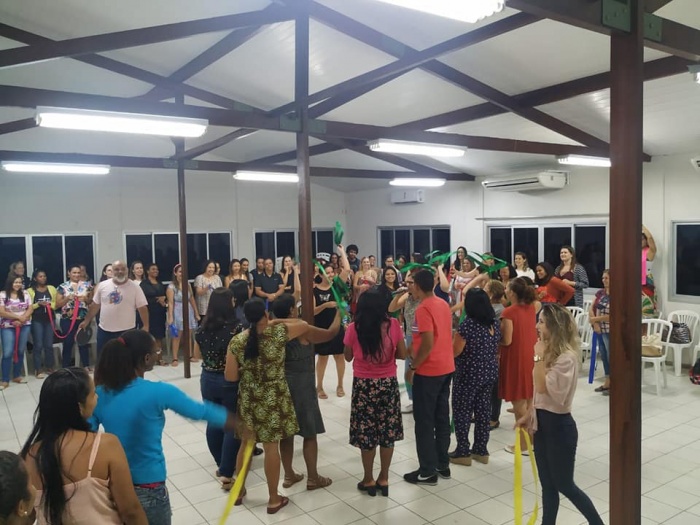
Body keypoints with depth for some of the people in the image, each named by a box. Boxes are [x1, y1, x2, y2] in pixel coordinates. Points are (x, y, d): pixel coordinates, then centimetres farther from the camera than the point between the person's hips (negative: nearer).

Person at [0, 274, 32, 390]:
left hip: (25, 326, 3)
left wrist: (21, 319, -13)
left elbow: (30, 309, 2)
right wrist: (18, 317, -14)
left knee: (20, 351, 8)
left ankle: (17, 375, 20)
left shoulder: (25, 294, 5)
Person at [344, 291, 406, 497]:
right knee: (387, 432, 13)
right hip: (388, 384, 2)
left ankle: (369, 480, 21)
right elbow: (402, 355, -1)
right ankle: (384, 479, 24)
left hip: (363, 385, -1)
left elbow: (348, 357, 1)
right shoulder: (393, 325, -8)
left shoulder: (354, 328, -11)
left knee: (366, 432, 10)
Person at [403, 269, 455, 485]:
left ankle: (428, 471, 7)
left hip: (428, 371, -8)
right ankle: (442, 465, 24)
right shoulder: (444, 304, 8)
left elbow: (428, 343, -23)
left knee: (424, 421, 1)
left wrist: (412, 367, -14)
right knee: (442, 417, 15)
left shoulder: (423, 309, -18)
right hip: (446, 367, 8)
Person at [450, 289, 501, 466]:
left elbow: (455, 351, -15)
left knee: (462, 411, 4)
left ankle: (463, 452, 10)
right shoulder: (494, 322, 4)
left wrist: (455, 337, 3)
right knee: (483, 410, 13)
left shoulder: (468, 324, -19)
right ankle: (481, 450, 23)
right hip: (489, 373, 7)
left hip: (469, 374, -7)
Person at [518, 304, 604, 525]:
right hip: (542, 422, 8)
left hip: (559, 425, -8)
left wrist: (540, 357, -23)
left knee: (564, 485, 8)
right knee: (548, 485, 16)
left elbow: (545, 389, -25)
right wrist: (529, 414, 13)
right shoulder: (549, 352, 7)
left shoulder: (567, 357, -21)